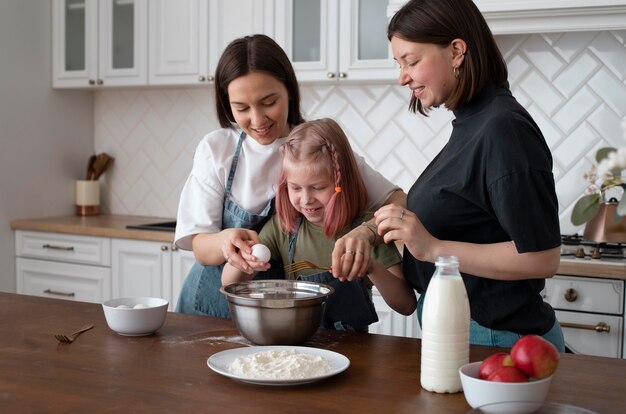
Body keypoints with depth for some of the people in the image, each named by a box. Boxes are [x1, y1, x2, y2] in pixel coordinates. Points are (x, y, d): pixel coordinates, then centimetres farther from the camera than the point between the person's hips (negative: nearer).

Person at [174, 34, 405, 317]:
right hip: (216, 304, 0)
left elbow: (399, 202, -11)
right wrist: (225, 241, -30)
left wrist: (365, 231, -33)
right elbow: (200, 249, -6)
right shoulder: (215, 149, -4)